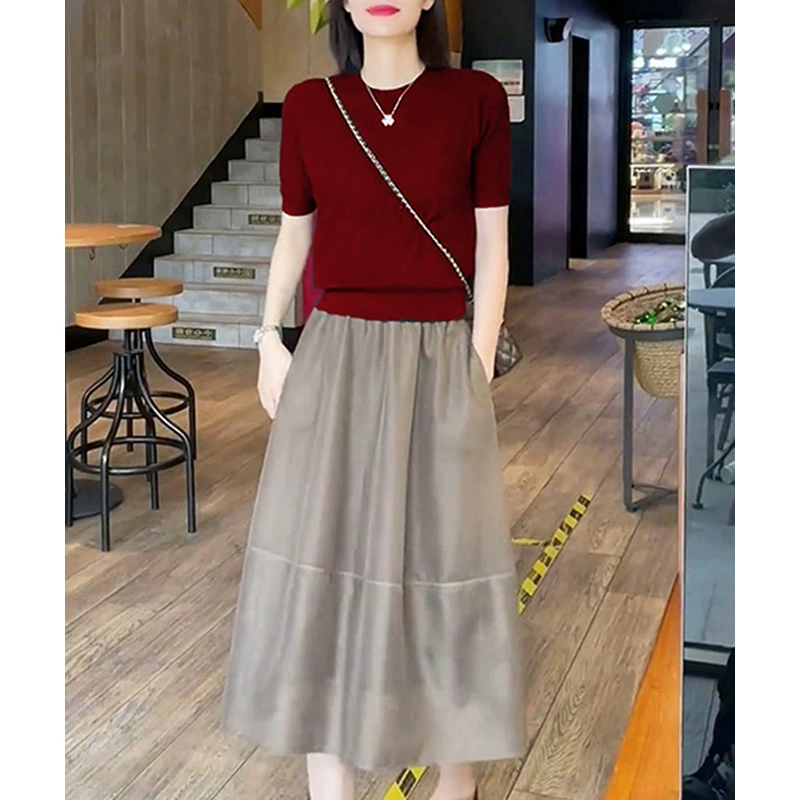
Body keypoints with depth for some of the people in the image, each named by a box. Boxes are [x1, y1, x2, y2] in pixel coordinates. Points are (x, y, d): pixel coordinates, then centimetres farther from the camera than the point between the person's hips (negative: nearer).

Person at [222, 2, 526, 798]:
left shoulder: (475, 99, -2)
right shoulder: (308, 105, 4)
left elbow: (492, 241, -1)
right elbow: (295, 233, 10)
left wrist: (479, 363, -4)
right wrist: (269, 340, 3)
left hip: (437, 358, -2)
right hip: (336, 352, 2)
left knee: (445, 553, 7)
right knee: (323, 551, 3)